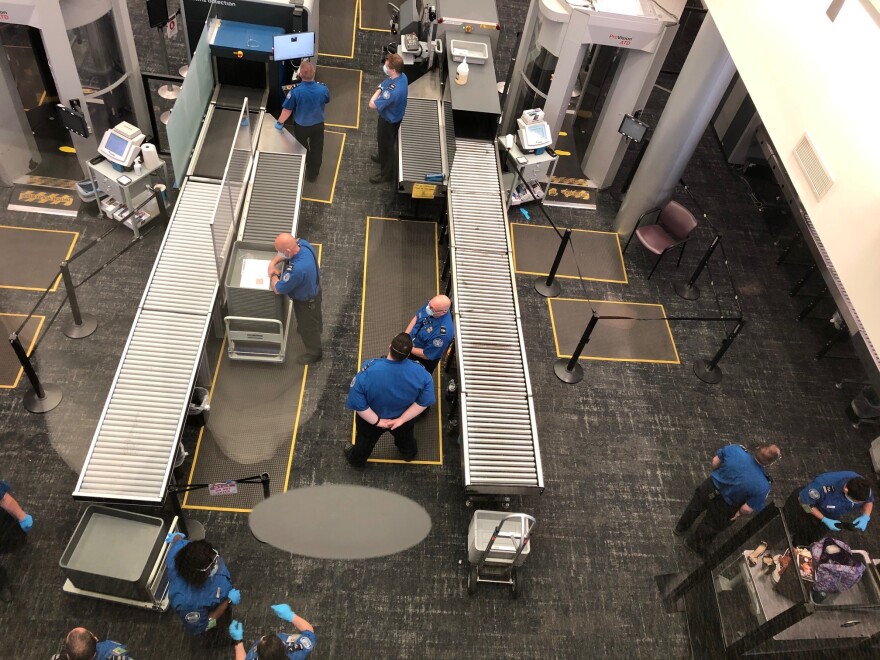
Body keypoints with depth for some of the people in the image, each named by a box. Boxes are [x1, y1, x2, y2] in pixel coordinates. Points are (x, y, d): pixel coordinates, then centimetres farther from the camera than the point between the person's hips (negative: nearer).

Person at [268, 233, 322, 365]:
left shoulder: (297, 269, -48)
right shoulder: (302, 243, -24)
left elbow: (278, 289, -31)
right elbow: (284, 254, 1)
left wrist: (274, 276, -12)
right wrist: (273, 263, -14)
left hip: (306, 300, -7)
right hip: (313, 290, 7)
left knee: (307, 327, 20)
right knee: (313, 316, 38)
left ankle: (314, 353, 45)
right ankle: (317, 327, 69)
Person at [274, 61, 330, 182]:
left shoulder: (295, 91, -32)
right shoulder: (323, 89, -24)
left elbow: (287, 110, -20)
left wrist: (280, 122, -2)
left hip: (301, 126, -1)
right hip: (318, 125, 1)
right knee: (316, 150, 23)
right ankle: (313, 174, 42)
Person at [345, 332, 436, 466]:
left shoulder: (369, 370, -39)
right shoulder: (420, 372, -33)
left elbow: (357, 403, -31)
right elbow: (425, 401, -21)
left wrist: (377, 421, -17)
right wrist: (402, 419, -13)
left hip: (370, 419, -1)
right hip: (404, 418, 1)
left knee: (365, 440, 34)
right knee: (405, 437, 38)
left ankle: (357, 459, 63)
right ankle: (409, 453, 68)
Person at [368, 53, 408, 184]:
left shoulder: (394, 91, -44)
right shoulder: (401, 76, -15)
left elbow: (372, 104, -33)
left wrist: (379, 90, -21)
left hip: (389, 120, -9)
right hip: (391, 115, 9)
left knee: (386, 144, 15)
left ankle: (386, 173, 36)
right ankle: (382, 157, 61)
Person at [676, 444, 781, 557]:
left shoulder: (734, 450, -30)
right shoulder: (762, 486, -35)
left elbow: (715, 462, -11)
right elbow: (747, 509, -23)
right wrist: (739, 513, 1)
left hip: (710, 487, 3)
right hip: (725, 507, -2)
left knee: (695, 507, 35)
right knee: (711, 526, 30)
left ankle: (681, 528, 61)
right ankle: (696, 546, 57)